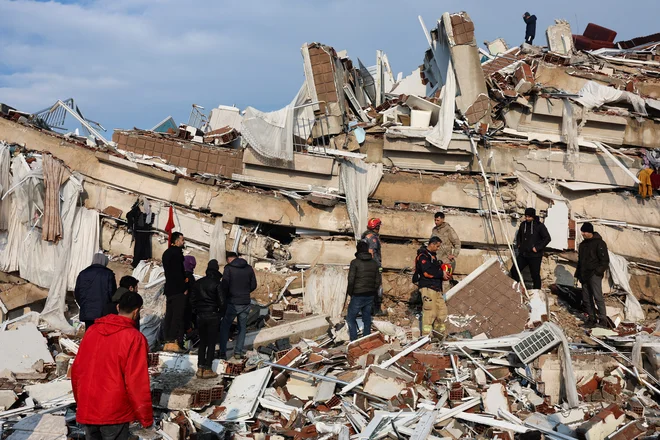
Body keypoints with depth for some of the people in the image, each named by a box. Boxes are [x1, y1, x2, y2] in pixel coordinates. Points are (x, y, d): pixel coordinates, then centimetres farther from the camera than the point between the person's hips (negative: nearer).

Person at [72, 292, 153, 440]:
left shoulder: (92, 330, 3)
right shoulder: (134, 338, -14)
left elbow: (77, 369, 10)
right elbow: (137, 381, -15)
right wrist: (146, 417, -5)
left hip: (86, 410, 5)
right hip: (114, 413, -5)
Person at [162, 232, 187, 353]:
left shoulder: (166, 253, 18)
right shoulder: (177, 253, -12)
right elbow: (179, 272, -18)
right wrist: (185, 288, -12)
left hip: (169, 289, 10)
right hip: (178, 290, -10)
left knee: (169, 315, 10)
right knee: (177, 316, -8)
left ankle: (167, 342, 12)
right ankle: (173, 341, -11)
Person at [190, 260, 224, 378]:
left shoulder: (198, 283, 4)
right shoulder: (217, 284, -11)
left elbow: (192, 300, 9)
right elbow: (222, 302, -13)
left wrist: (196, 312, 16)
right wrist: (221, 314, 2)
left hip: (200, 316, 5)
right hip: (213, 317, -5)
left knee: (202, 342, 14)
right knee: (211, 343, 3)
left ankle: (200, 368, 14)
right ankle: (207, 370, 4)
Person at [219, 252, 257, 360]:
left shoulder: (228, 268, -9)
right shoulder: (249, 268, 4)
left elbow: (224, 286, -13)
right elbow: (253, 285, 7)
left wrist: (224, 300, 1)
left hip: (232, 303, -3)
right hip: (246, 303, 4)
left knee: (225, 327, 10)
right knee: (242, 327, 16)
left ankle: (223, 353, 7)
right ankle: (238, 352, 13)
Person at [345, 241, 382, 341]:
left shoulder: (355, 262, -10)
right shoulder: (374, 263, 6)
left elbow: (351, 280, -13)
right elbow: (378, 280, 8)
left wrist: (350, 293, 0)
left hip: (358, 296, -5)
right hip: (370, 296, 5)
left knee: (351, 318, 4)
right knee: (367, 319, 15)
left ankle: (354, 341, -3)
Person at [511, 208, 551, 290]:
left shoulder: (539, 226, -10)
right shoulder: (523, 224, 8)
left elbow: (547, 238, -12)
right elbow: (519, 235, 26)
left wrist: (538, 248, -16)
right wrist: (518, 244, 11)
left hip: (534, 256, -6)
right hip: (522, 254, 6)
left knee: (535, 275, 0)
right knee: (514, 271, 5)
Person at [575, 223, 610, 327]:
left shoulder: (599, 243, -5)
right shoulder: (582, 244, 18)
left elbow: (605, 260, -8)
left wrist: (599, 271, -17)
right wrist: (578, 274, 18)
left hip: (594, 275, -8)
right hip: (584, 276, 8)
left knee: (598, 296, -13)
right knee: (586, 298, 7)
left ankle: (602, 319, -11)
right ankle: (591, 318, 14)